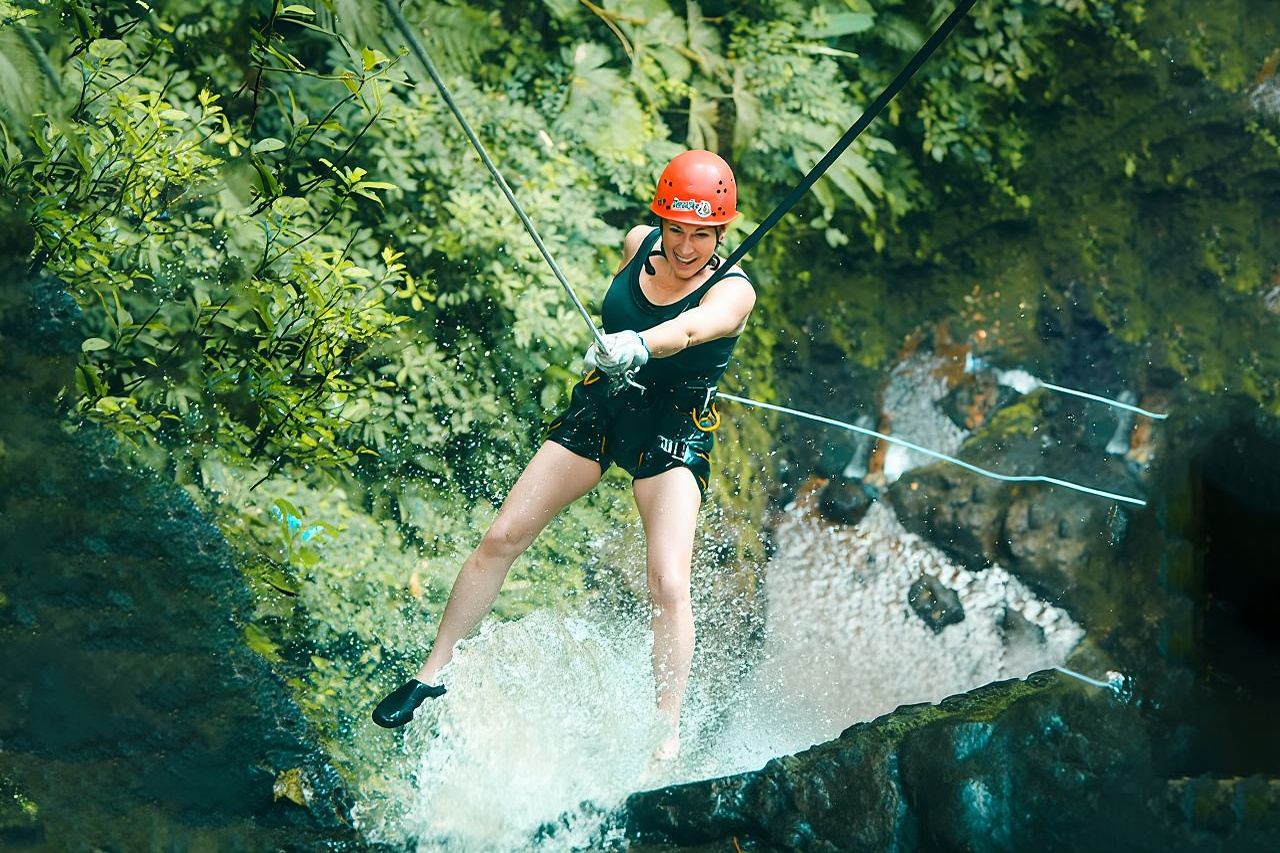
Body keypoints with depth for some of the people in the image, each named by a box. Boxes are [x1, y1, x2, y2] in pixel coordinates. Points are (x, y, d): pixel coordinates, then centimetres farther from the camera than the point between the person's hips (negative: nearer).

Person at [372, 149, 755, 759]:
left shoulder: (733, 292, -21)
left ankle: (668, 735, -12)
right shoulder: (639, 245, -6)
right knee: (502, 537, 0)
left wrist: (637, 346, -63)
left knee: (668, 584, -20)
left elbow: (687, 330, -45)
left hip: (674, 433, -4)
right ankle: (432, 675, 13)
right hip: (601, 406, 5)